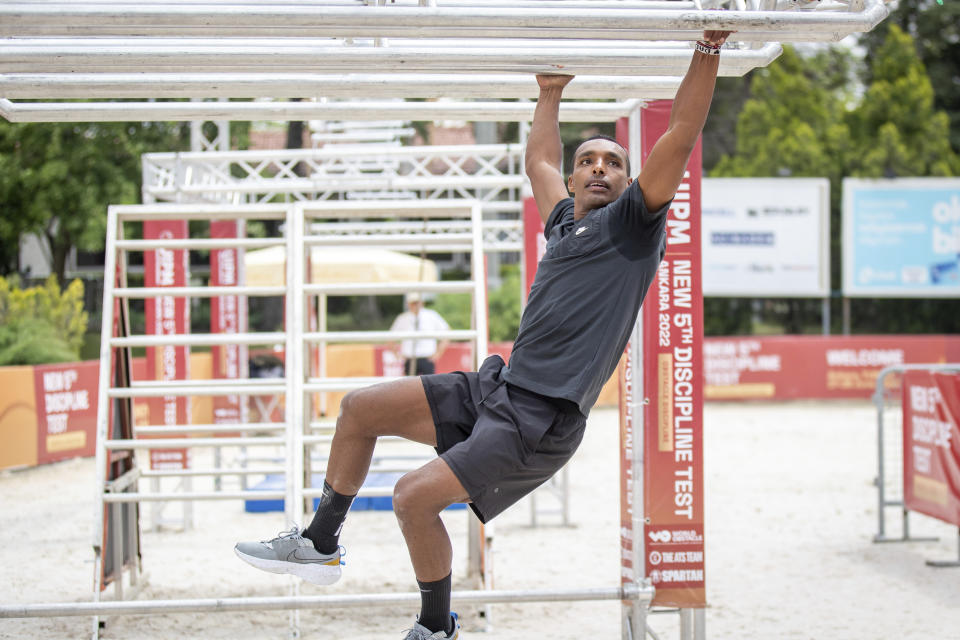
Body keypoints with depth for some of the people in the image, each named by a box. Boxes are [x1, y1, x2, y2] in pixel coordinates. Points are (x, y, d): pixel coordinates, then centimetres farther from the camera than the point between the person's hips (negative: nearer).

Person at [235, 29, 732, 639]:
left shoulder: (632, 222, -2)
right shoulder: (566, 222, 18)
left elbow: (682, 134, -12)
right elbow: (540, 160, 37)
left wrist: (709, 50, -14)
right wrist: (551, 92, 43)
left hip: (542, 419, -8)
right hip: (496, 385, 8)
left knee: (416, 495, -18)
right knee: (360, 409, 10)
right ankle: (320, 543, 25)